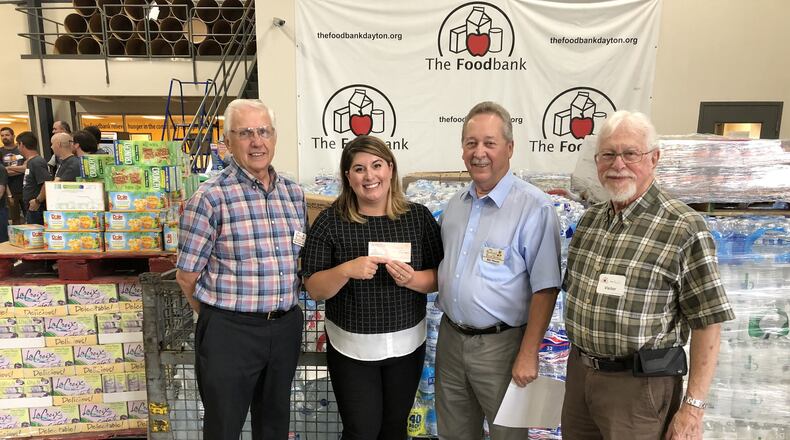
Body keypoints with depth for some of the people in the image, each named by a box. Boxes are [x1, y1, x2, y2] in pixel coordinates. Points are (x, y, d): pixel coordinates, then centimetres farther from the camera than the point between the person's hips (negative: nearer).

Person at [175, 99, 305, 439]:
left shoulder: (294, 193, 5)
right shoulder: (211, 197, -12)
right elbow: (187, 275, -8)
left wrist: (282, 312, 11)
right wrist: (220, 319, 3)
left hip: (286, 327, 5)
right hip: (230, 331, -5)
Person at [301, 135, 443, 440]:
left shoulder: (419, 217, -3)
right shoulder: (331, 221, -8)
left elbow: (440, 277, 1)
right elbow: (314, 289, -8)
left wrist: (412, 279, -20)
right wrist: (346, 270, -26)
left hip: (406, 343, 2)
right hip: (351, 346, -2)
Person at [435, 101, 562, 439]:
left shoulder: (534, 207, -15)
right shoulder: (456, 204, 6)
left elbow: (545, 289, -17)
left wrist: (528, 355, -17)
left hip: (500, 344, -6)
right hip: (450, 338, 6)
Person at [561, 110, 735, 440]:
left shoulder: (684, 229, -14)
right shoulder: (589, 219, 5)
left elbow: (707, 322, -13)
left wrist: (693, 407, -14)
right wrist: (578, 362, 15)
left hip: (639, 386, -6)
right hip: (579, 373, 6)